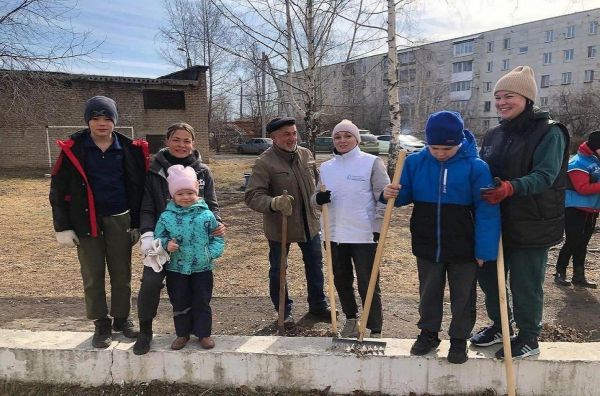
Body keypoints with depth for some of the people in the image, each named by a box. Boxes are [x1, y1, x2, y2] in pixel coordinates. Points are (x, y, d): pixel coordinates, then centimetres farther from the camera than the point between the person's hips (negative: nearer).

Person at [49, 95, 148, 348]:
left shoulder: (130, 150, -2)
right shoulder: (72, 149, -6)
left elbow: (138, 188, 3)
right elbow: (58, 190, -3)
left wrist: (137, 223, 3)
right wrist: (62, 227, -5)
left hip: (120, 220, 1)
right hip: (86, 222, -1)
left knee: (122, 274, 9)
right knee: (92, 276, 7)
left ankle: (122, 318, 27)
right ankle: (101, 324, 22)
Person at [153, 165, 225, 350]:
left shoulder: (206, 214, -6)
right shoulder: (166, 217, -5)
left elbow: (217, 237, 1)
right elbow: (159, 236, 3)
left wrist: (212, 253, -12)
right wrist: (166, 244, -18)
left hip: (202, 268, -1)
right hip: (176, 269, 1)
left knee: (202, 302, 9)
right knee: (180, 303, 12)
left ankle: (204, 333, 25)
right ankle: (182, 333, 30)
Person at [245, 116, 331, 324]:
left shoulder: (306, 154, 1)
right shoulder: (264, 162, -18)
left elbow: (316, 180, 18)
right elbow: (252, 196, -23)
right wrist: (274, 203, -40)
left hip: (308, 223, 5)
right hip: (279, 226, -5)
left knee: (315, 264, 17)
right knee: (278, 270, 9)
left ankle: (318, 304, 37)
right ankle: (284, 312, 29)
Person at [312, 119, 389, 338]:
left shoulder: (372, 162, -6)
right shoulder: (325, 167, 8)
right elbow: (317, 197, 14)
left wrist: (377, 228, -11)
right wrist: (318, 198, -11)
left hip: (364, 235, -5)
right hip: (334, 235, 5)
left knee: (368, 285, 1)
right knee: (341, 280, 18)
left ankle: (375, 331, 15)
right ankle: (351, 319, 38)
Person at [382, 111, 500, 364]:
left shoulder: (476, 167, -14)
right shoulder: (415, 162, -7)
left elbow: (486, 211, -12)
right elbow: (406, 194, 5)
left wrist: (485, 249, -14)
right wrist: (392, 195, -19)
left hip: (464, 249, -2)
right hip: (427, 246, 2)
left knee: (463, 297, 14)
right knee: (429, 294, 19)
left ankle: (459, 340, 33)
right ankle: (428, 333, 38)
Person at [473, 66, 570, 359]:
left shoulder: (549, 133, -11)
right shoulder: (493, 135, 9)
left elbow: (545, 176, -23)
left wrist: (511, 188, -39)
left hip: (532, 226, -7)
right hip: (495, 222, 7)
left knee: (525, 285, 4)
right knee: (488, 276, 16)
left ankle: (528, 338, 26)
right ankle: (498, 326, 38)